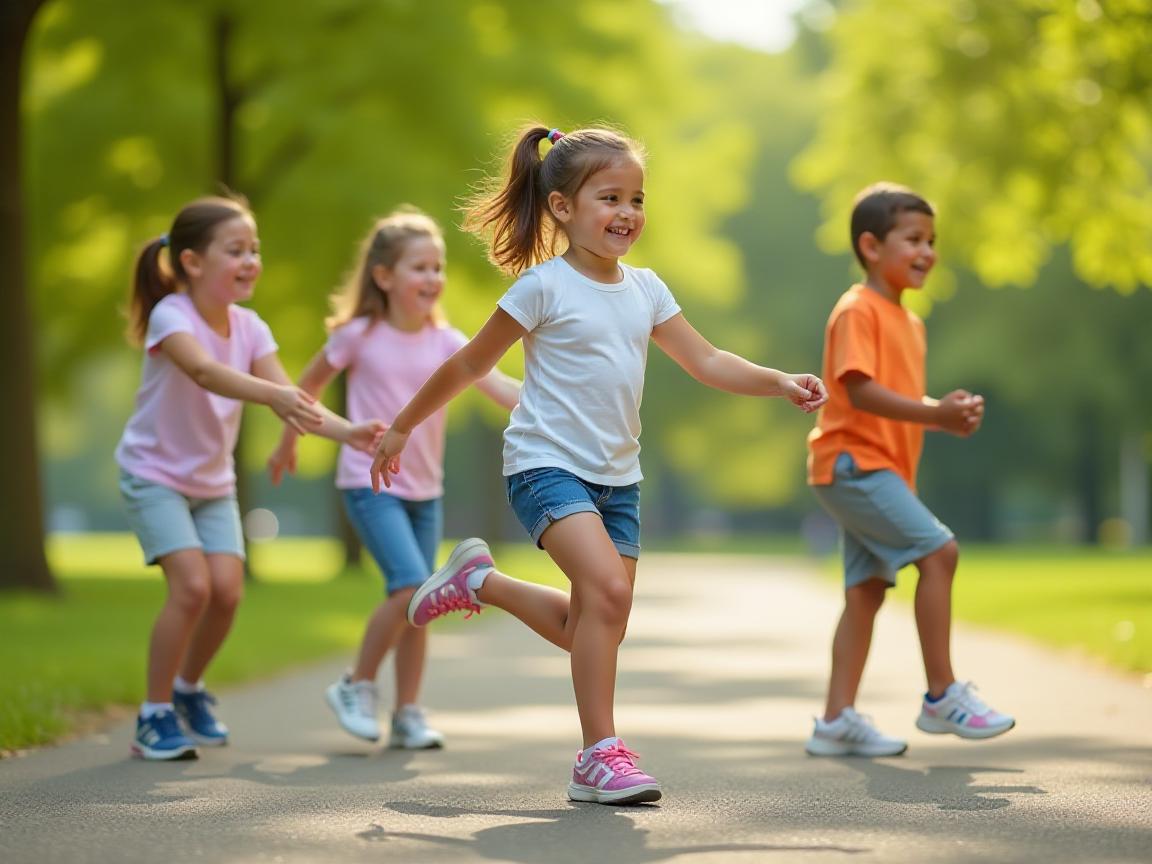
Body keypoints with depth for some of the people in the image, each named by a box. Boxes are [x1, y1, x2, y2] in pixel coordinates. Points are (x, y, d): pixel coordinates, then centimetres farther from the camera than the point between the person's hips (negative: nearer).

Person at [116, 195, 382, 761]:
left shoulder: (248, 327, -3)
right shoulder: (169, 317, -22)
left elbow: (288, 399, -12)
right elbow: (204, 371, -43)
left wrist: (347, 431, -29)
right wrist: (273, 395, -59)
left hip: (213, 481, 6)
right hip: (155, 475, -6)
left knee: (227, 589, -8)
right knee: (192, 585, -19)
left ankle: (189, 689, 20)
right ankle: (155, 717, -5)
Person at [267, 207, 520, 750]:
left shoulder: (446, 342, -1)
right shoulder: (360, 336, -8)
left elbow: (497, 385, -14)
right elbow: (309, 384, 7)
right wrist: (288, 444, 16)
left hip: (425, 490, 5)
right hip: (370, 483, -5)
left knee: (415, 604, 8)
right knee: (410, 587, -20)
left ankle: (408, 714, 19)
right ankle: (357, 687, -2)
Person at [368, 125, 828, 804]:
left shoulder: (644, 288, 9)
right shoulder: (544, 286, -9)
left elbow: (707, 362, 8)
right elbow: (471, 365, -2)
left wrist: (780, 383, -7)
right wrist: (402, 427, 3)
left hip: (617, 475, 7)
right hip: (548, 465, -7)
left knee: (596, 628, 7)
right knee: (608, 589, -25)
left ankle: (480, 581, 30)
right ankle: (601, 757, -19)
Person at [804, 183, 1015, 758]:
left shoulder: (907, 322, 19)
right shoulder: (858, 310, -12)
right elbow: (860, 392, -21)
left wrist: (947, 412, 3)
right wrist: (935, 414, -26)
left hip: (878, 470, 10)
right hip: (853, 462, -10)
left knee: (867, 590, 8)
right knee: (938, 550, -17)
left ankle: (837, 720, 10)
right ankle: (942, 697, -12)